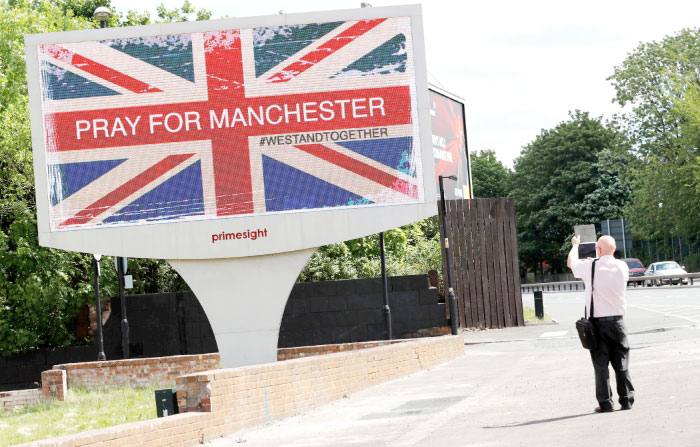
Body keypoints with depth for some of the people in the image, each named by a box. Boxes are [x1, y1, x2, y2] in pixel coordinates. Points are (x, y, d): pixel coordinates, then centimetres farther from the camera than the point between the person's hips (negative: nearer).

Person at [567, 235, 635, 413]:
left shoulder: (590, 267, -10)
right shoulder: (622, 267, -1)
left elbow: (571, 263, 11)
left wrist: (575, 245, 30)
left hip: (598, 321, -2)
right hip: (617, 320, 2)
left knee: (601, 364, 2)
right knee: (621, 363, 10)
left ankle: (605, 403, 0)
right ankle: (627, 400, 12)